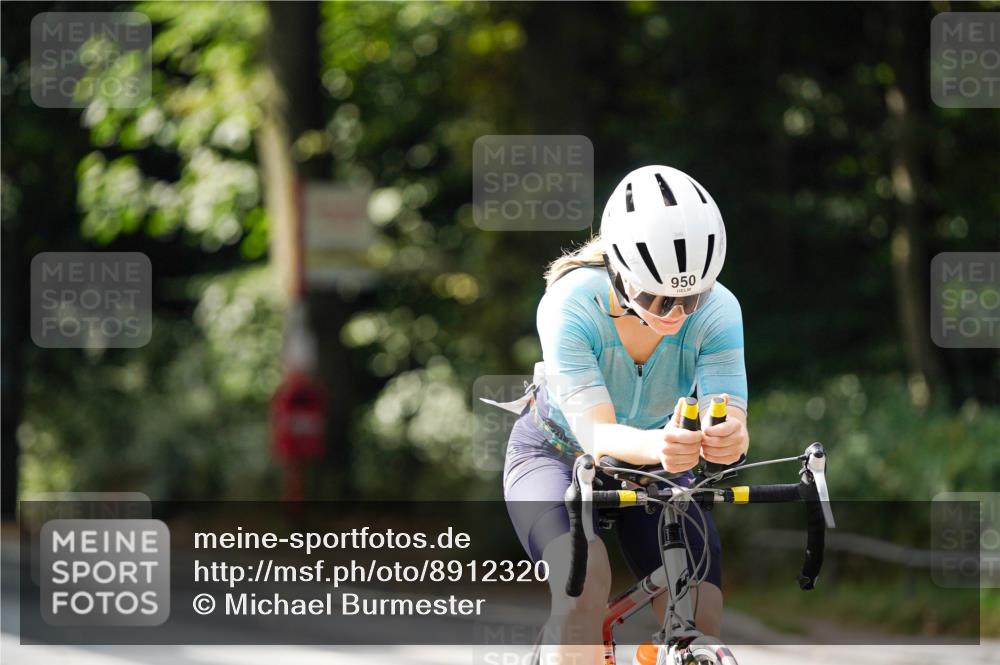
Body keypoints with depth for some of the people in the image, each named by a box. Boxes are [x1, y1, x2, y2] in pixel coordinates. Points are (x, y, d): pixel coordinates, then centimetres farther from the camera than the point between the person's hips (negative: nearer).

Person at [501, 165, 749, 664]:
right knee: (584, 582, -33)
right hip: (559, 452, -3)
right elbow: (595, 433, -40)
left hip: (656, 472, 3)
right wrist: (658, 445, -63)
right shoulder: (570, 304, -33)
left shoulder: (716, 310, -25)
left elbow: (730, 416, -34)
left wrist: (727, 437, -60)